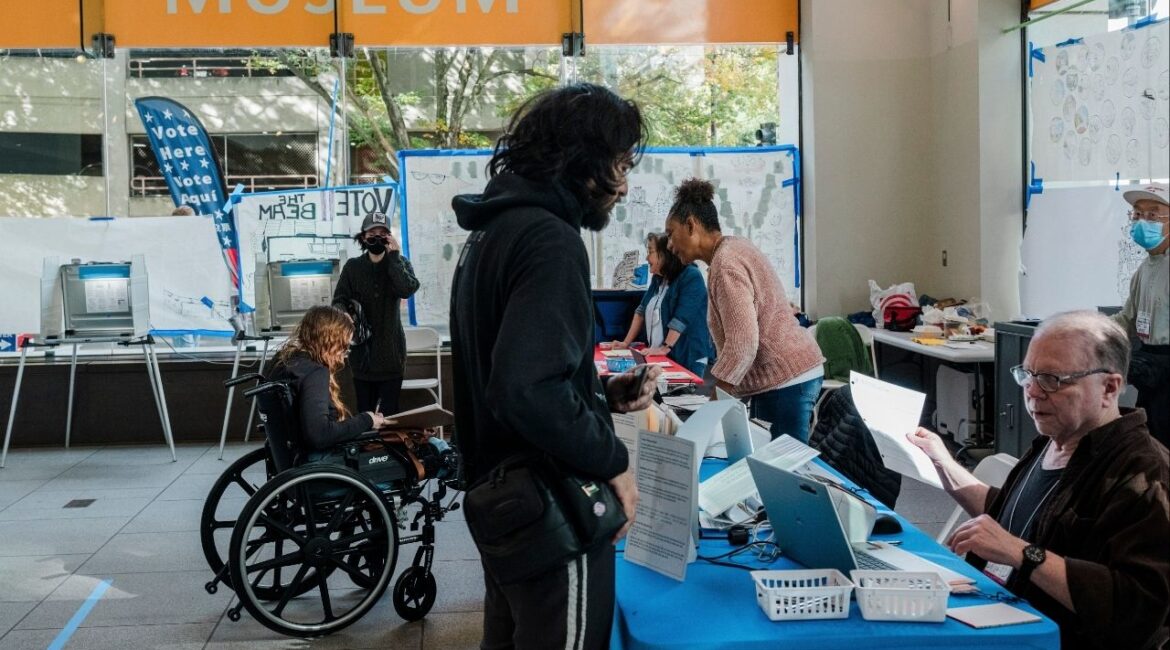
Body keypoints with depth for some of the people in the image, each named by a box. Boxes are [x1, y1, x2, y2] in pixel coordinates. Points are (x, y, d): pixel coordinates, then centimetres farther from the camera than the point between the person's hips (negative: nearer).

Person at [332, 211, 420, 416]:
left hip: (391, 349, -1)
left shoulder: (400, 263, 4)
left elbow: (408, 289, -16)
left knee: (389, 414, -1)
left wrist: (394, 255, -13)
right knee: (364, 412, 5)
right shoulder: (352, 267, 5)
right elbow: (339, 300, 1)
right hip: (362, 348, 1)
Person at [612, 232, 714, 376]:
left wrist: (665, 348, -24)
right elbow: (642, 310, 13)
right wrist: (626, 343, 8)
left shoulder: (691, 277, -13)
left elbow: (682, 318, -21)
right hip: (661, 358, 7)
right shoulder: (658, 278, 12)